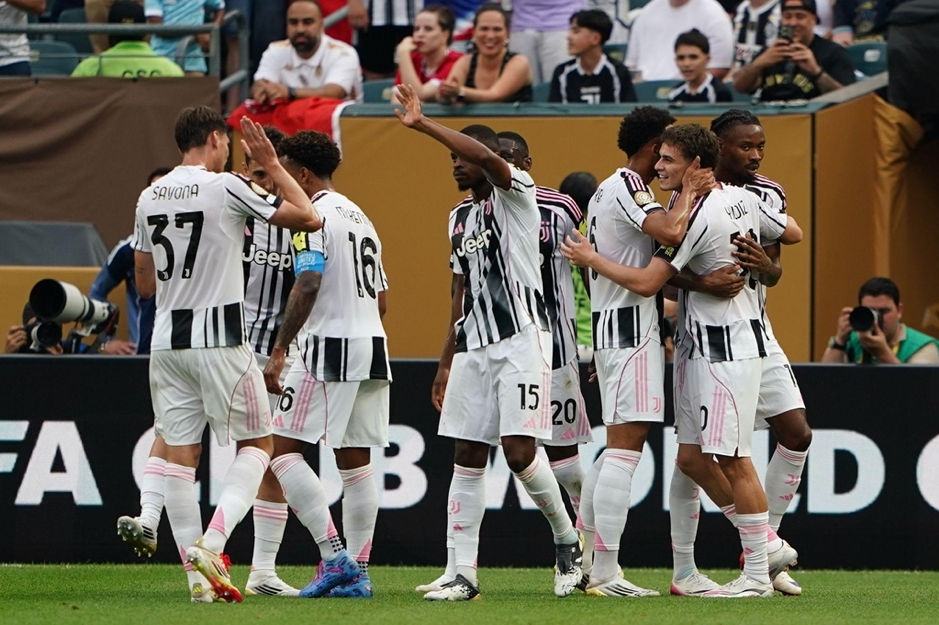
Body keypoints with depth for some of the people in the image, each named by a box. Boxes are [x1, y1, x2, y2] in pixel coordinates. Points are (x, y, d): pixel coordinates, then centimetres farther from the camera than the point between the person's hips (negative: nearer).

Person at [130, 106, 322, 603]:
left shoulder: (150, 197, 9)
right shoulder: (226, 188, -8)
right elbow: (308, 218, -5)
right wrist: (271, 163, 4)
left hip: (167, 339, 5)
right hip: (220, 339, -5)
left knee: (179, 453, 5)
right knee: (256, 444, 6)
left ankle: (198, 575, 2)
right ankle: (212, 542, -13)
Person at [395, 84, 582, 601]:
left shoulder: (514, 194, -3)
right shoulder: (460, 218, 19)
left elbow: (486, 156, -26)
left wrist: (422, 125, -28)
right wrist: (446, 364, 20)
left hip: (521, 340, -8)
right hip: (473, 346, 8)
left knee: (519, 453, -14)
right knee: (467, 459, 3)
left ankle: (567, 542, 8)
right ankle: (461, 574, 3)